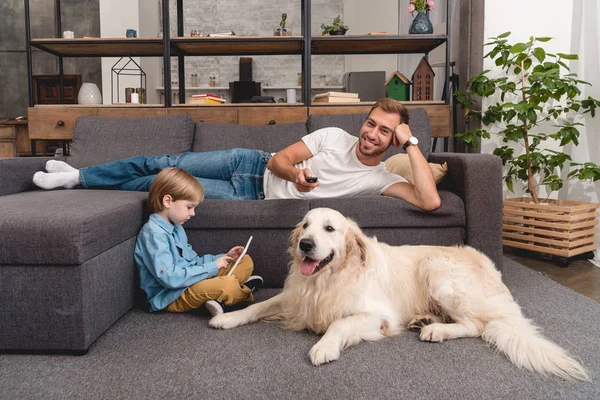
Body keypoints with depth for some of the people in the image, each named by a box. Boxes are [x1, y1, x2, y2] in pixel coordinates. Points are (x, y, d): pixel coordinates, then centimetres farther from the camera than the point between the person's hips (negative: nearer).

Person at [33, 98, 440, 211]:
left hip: (256, 197, -2)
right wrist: (294, 173, -27)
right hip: (255, 165, 2)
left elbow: (430, 201, -25)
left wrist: (412, 144, -25)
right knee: (163, 164, -4)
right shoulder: (334, 137, -3)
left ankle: (78, 179, 17)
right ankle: (76, 175, 19)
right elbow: (279, 158, -3)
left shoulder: (381, 179, -9)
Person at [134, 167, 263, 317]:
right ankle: (244, 292, 0)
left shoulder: (176, 227, 14)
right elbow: (169, 278, -27)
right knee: (228, 284, -34)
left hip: (192, 280, 10)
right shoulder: (153, 233, -18)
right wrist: (212, 267, -21)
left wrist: (223, 258, 6)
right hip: (172, 297, -10)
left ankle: (220, 299, -12)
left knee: (246, 261, 11)